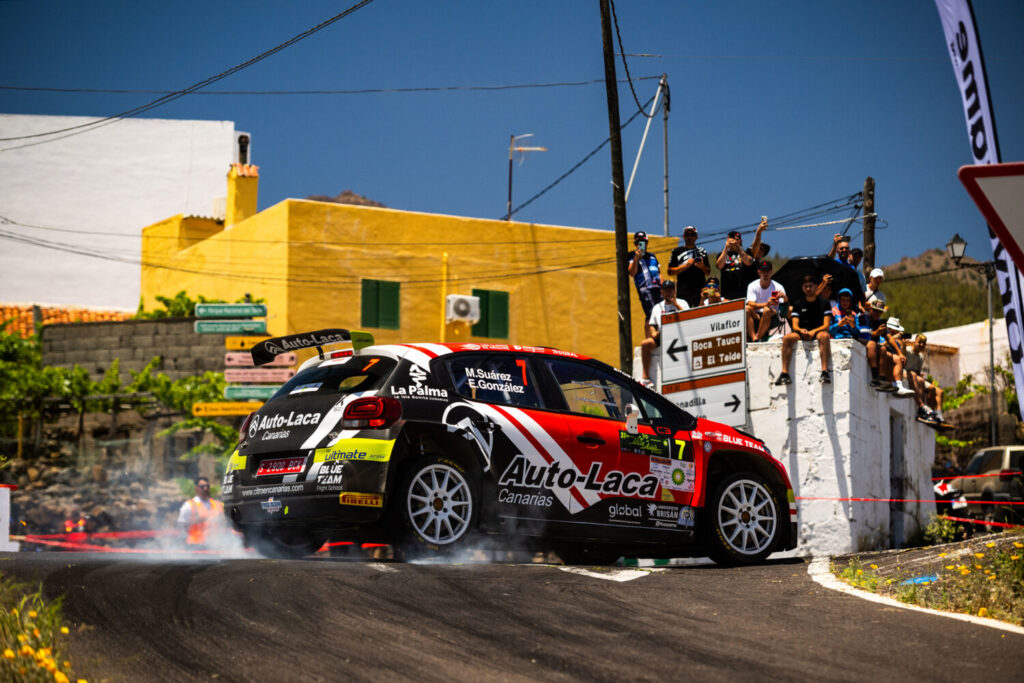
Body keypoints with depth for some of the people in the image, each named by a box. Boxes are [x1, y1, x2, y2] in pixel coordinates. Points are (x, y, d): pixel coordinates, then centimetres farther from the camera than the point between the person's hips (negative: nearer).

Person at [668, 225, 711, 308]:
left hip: (701, 290, 3)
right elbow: (670, 272, 2)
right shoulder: (677, 251, 9)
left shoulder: (702, 251, 18)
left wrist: (702, 267, -2)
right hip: (683, 291, -3)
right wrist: (686, 265, -8)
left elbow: (708, 273, 21)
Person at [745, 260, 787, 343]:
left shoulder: (777, 287, -1)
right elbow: (751, 304, -15)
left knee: (767, 310, -34)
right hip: (756, 317, 1)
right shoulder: (752, 286, 1)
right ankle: (754, 339, -37)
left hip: (772, 318, -1)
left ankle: (758, 337, -28)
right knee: (747, 309, -29)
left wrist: (784, 297, -36)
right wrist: (766, 304, -34)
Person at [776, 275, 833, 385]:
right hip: (802, 332, 2)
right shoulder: (798, 304, 15)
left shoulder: (824, 303, 8)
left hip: (818, 331, -2)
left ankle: (825, 372, -46)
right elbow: (794, 326, 6)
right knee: (787, 338, -29)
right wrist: (801, 330, -19)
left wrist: (813, 332, -20)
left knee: (824, 336, -38)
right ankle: (784, 373, -34)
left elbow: (826, 325, -1)